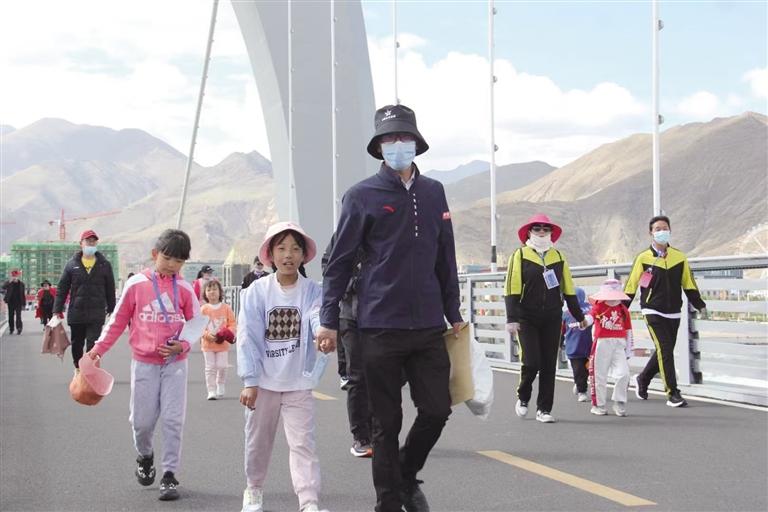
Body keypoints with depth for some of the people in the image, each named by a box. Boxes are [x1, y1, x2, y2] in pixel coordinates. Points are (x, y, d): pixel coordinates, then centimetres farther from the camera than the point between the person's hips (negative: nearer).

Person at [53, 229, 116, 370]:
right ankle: (78, 368, 34)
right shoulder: (72, 264, 4)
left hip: (96, 314, -2)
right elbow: (62, 288, 4)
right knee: (77, 343, 15)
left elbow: (110, 289, 8)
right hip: (76, 312, 2)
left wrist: (111, 309, 7)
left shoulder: (105, 265, 3)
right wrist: (57, 310, -2)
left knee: (93, 345, -10)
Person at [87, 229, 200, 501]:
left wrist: (183, 345, -13)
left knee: (173, 420, -3)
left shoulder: (185, 289, -1)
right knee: (142, 420, 7)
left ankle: (169, 474, 6)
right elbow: (118, 320, 4)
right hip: (144, 363, 0)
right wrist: (99, 348, -1)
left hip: (175, 363, 0)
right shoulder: (136, 284, -3)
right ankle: (145, 456, 37)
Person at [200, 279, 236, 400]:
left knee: (222, 367, 5)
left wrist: (229, 332, -16)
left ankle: (221, 388, 25)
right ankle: (211, 391, 6)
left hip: (223, 343, 1)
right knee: (210, 368, 1)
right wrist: (207, 335, -19)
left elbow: (233, 324, 2)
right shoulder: (203, 309, -3)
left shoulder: (226, 308, -1)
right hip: (208, 344, 0)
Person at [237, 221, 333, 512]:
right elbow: (248, 337, -9)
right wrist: (249, 381, -14)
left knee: (303, 443, -5)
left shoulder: (311, 291, -6)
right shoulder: (256, 292, -7)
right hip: (263, 382, 1)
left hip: (299, 383, -1)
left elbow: (319, 317, -27)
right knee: (258, 441, 16)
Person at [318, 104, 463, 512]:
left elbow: (445, 259, 15)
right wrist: (329, 319, -4)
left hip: (429, 325, 4)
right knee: (387, 422, 4)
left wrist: (453, 314, 15)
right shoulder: (362, 196, -2)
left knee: (437, 409, 3)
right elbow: (339, 262, -1)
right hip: (380, 326, -4)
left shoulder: (434, 192, 10)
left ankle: (406, 475, 29)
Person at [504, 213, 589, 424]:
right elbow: (512, 290, -7)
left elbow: (568, 289, 16)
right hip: (527, 319, -4)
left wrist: (579, 316, 17)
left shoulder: (558, 257, 11)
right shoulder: (520, 256, -1)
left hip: (552, 319, 4)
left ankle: (544, 409, 12)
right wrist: (512, 319, -15)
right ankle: (523, 398, 16)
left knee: (549, 365, 3)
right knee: (531, 362, -12)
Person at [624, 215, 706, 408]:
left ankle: (643, 379, 36)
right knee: (665, 350, -13)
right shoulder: (643, 258, -3)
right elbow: (631, 286, 0)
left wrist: (700, 305, 8)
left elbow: (689, 284, 13)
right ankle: (673, 393, -10)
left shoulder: (679, 257, 6)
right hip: (653, 312, -4)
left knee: (664, 351, 13)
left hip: (673, 313, 4)